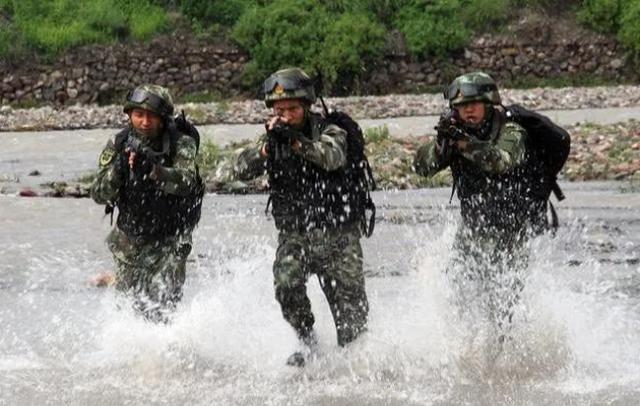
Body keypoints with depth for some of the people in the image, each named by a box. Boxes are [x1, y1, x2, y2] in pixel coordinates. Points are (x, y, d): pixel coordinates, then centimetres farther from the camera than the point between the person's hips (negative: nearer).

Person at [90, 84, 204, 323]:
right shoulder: (119, 144, -11)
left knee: (161, 308, -15)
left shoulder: (181, 144, -19)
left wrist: (153, 169, -53)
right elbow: (99, 195, -16)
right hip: (130, 238, 3)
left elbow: (185, 182, -37)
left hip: (169, 240, -3)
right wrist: (117, 169, -35)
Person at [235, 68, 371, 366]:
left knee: (350, 303, -4)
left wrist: (296, 141, -38)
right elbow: (243, 170, -7)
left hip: (337, 232, -2)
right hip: (294, 233, 2)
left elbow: (333, 157, -25)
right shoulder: (271, 139, 8)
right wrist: (268, 145, -23)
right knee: (286, 285, -22)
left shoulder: (328, 131, -3)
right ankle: (307, 340, -1)